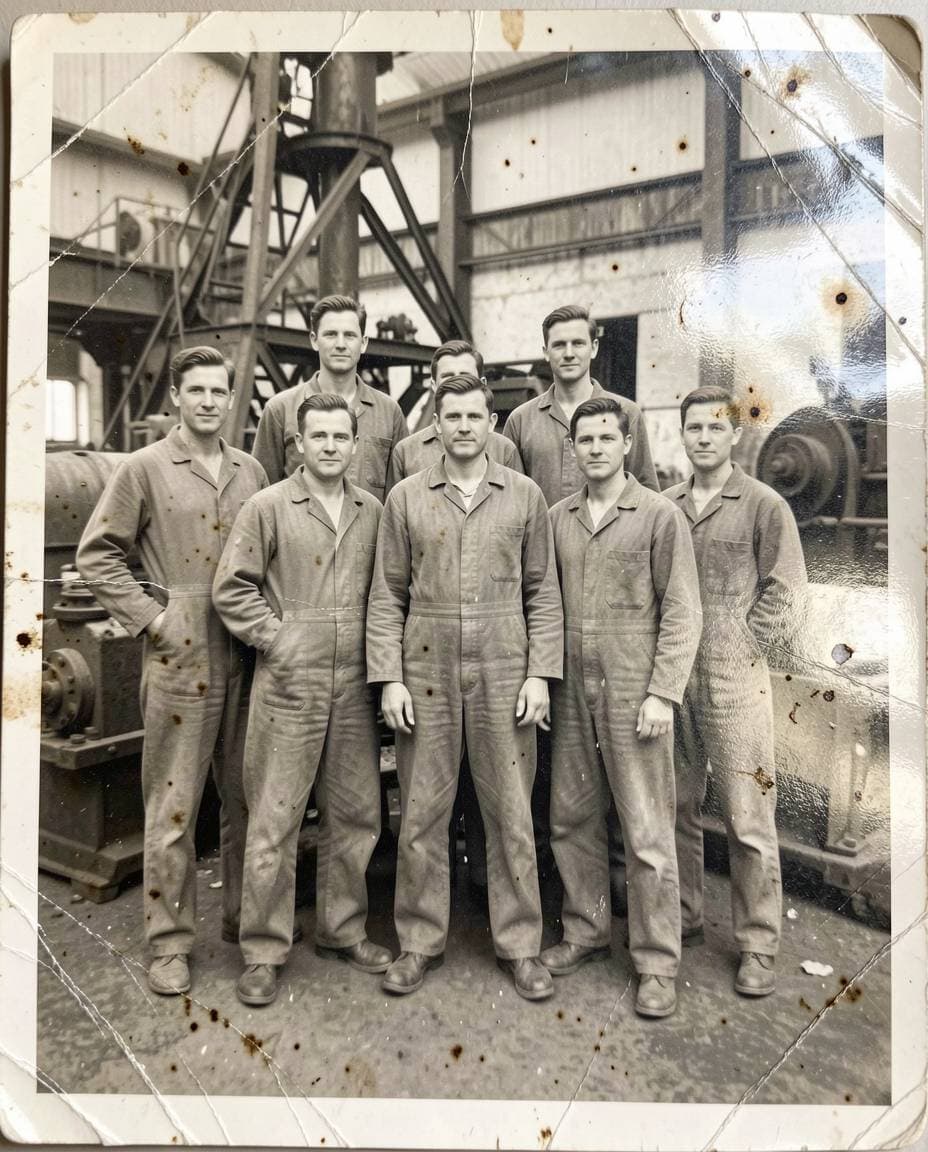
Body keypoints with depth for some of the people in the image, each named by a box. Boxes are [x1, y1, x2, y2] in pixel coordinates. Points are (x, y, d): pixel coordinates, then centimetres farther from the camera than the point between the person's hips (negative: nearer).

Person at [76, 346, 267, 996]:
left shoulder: (252, 471, 11)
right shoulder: (144, 469, -1)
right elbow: (97, 555, -1)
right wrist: (149, 617, -8)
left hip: (248, 656, 4)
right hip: (180, 657, -4)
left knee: (249, 798, 13)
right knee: (173, 808, 4)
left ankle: (245, 919, 30)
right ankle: (170, 942, 17)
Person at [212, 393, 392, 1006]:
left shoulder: (373, 511, 8)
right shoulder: (268, 507, -2)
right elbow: (232, 588, -3)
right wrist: (278, 636, -9)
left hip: (355, 686, 4)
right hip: (288, 685, -4)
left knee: (357, 814, 13)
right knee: (274, 820, 3)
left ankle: (343, 929, 32)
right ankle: (264, 951, 19)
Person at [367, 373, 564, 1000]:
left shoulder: (525, 496, 5)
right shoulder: (406, 497, 5)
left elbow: (543, 592, 5)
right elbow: (387, 595, 4)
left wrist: (540, 674, -3)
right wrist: (388, 678, -3)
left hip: (504, 676, 0)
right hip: (426, 674, 1)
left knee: (512, 814, 7)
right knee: (421, 815, 8)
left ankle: (520, 944, 22)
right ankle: (420, 943, 24)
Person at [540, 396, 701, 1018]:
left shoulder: (660, 516, -3)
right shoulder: (558, 518, 10)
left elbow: (682, 612, -6)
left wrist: (663, 693, -12)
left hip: (635, 693, -4)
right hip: (572, 692, 5)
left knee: (648, 833, 1)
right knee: (573, 819, 13)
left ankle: (658, 964, 16)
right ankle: (586, 931, 32)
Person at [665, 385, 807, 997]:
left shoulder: (764, 504, -2)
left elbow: (785, 594, -3)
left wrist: (740, 647, -8)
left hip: (735, 680, -4)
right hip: (670, 676, 5)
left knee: (748, 818, 0)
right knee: (676, 808, 15)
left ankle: (759, 946, 14)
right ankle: (682, 919, 32)